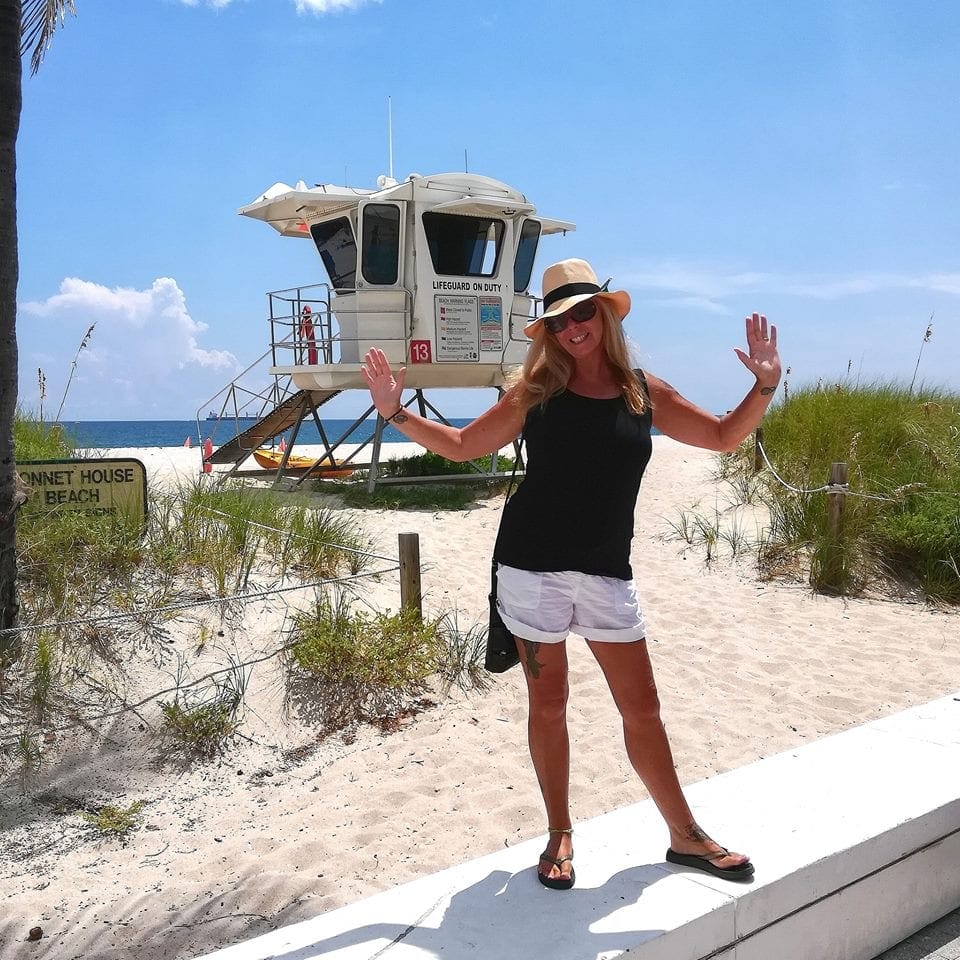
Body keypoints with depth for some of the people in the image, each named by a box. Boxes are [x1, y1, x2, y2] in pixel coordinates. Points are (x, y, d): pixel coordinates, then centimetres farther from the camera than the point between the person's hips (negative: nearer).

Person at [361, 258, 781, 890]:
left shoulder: (644, 393, 5)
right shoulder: (537, 392, 1)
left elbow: (724, 437, 11)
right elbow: (462, 446, 8)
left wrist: (766, 386, -3)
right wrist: (396, 413, 0)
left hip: (606, 572, 1)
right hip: (532, 568, -1)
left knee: (642, 707, 7)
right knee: (548, 703, 8)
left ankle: (686, 837, 23)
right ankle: (560, 835, 26)